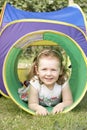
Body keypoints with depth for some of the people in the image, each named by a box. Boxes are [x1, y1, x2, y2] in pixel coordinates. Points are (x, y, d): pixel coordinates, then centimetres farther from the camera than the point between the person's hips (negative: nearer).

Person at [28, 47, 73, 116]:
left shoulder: (63, 82, -30)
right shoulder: (35, 83, -33)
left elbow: (69, 101, -24)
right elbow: (32, 104, -29)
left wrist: (62, 105, -48)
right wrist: (38, 108, -54)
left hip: (56, 107, 2)